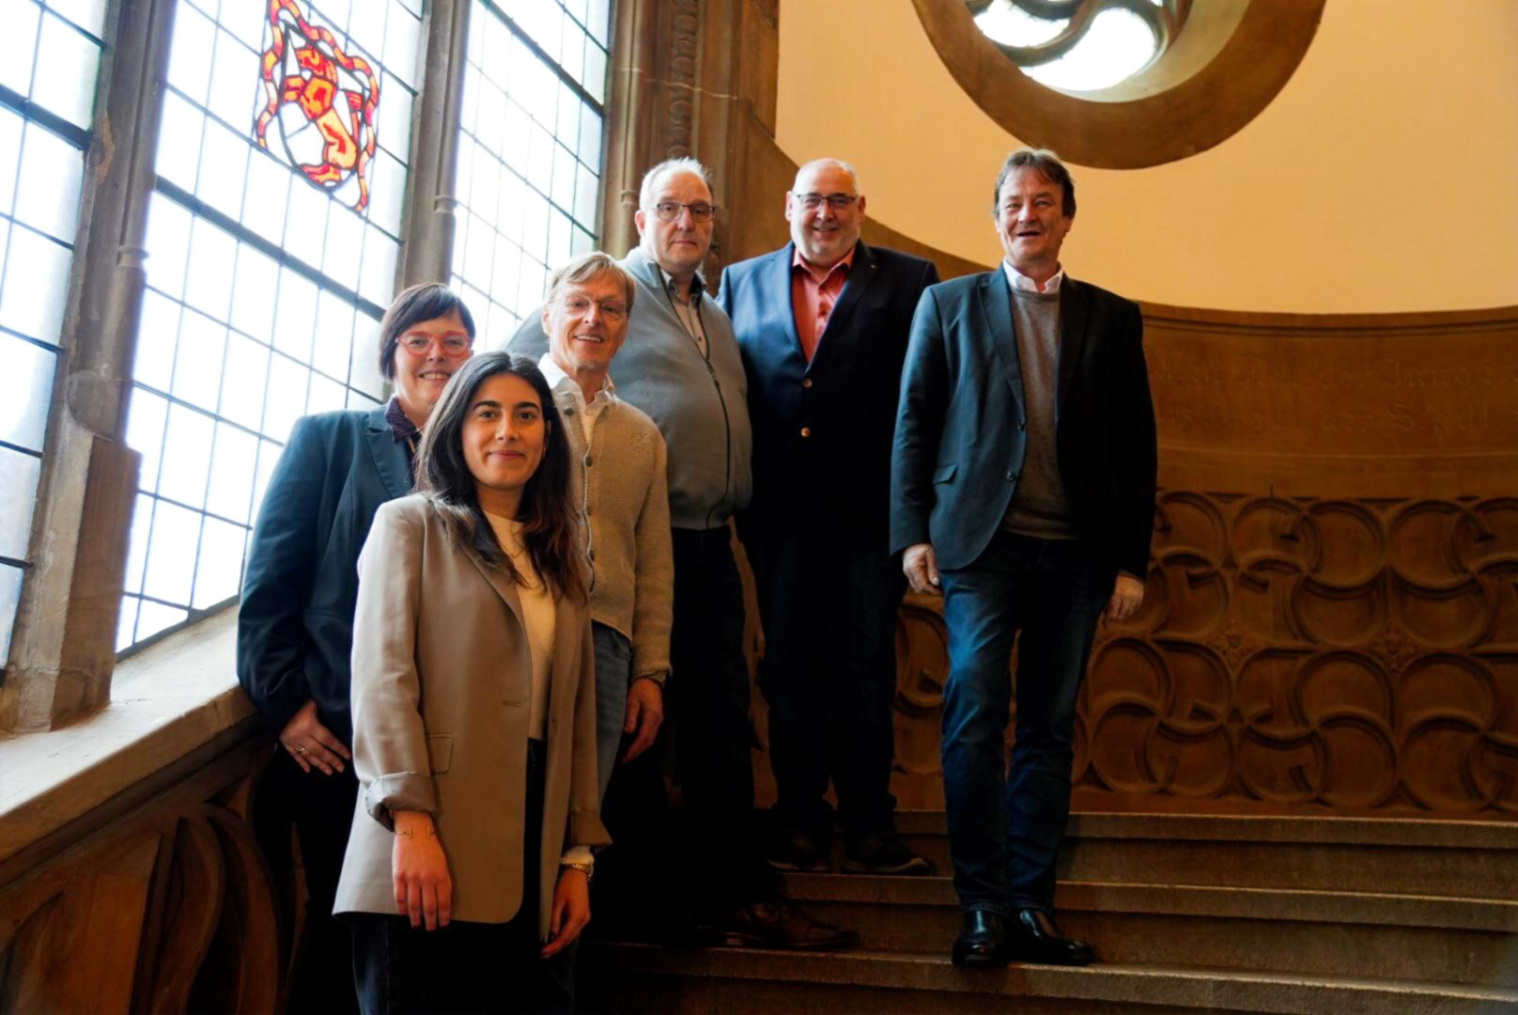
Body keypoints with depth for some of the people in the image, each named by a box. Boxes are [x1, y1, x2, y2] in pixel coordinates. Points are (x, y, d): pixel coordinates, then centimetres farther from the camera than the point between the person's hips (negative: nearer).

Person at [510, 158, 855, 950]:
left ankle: (736, 893, 13)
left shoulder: (715, 314, 22)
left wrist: (739, 511, 17)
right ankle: (650, 892, 11)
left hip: (710, 544, 7)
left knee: (721, 721, 7)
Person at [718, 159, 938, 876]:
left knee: (867, 666, 3)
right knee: (788, 666, 7)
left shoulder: (908, 280, 6)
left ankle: (868, 827, 13)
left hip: (868, 509, -2)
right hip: (780, 510, 2)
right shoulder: (742, 282, 14)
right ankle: (800, 822, 17)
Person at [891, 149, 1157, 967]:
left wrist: (1132, 560, 3)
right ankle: (984, 907, 0)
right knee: (975, 721, -7)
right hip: (981, 541, -2)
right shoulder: (949, 305, 9)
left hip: (1075, 552, 2)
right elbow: (913, 423, 5)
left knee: (1049, 728, 5)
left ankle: (1032, 901, 12)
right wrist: (913, 533, -5)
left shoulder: (1112, 318, 12)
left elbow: (1137, 445, 9)